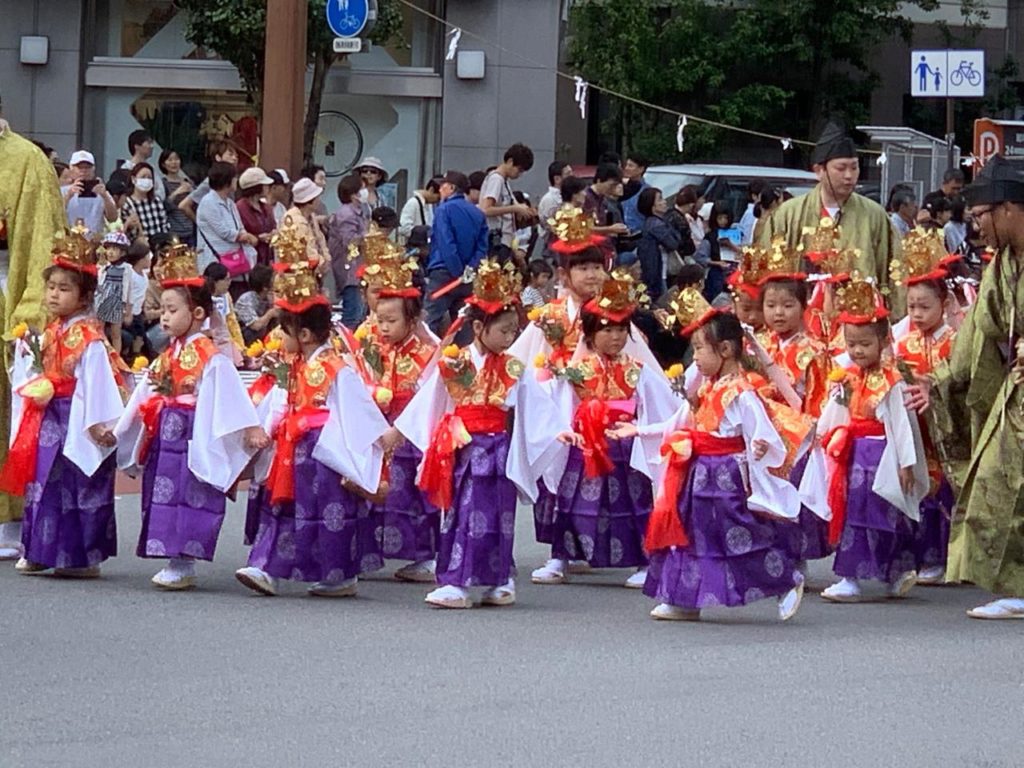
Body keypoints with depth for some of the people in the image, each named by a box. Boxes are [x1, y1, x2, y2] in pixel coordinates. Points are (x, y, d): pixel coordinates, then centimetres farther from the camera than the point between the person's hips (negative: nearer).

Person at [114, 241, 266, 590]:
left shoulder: (211, 357, -9)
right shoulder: (166, 357, 14)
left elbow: (230, 393, -14)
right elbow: (144, 395, 18)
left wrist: (251, 429, -18)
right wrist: (117, 428, 18)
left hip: (193, 437, -8)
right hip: (165, 434, 8)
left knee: (186, 496, -9)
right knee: (162, 494, 8)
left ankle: (183, 565, -6)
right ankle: (175, 562, 13)